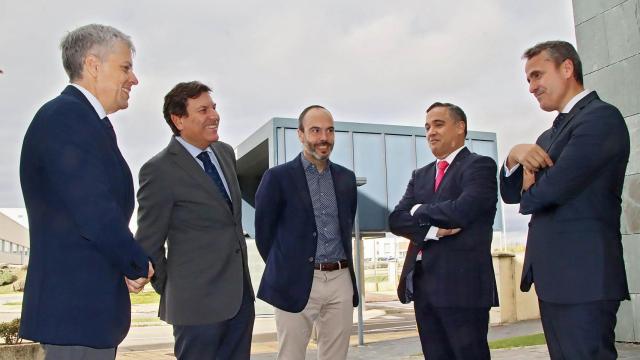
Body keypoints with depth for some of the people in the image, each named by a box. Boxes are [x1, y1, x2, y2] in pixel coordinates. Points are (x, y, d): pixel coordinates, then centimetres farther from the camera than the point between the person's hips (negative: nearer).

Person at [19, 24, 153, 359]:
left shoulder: (84, 119, 14)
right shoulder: (65, 117, -17)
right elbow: (94, 212, -23)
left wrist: (129, 263, 1)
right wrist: (138, 265, -9)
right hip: (77, 306, -10)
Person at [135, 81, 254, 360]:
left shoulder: (226, 153, 8)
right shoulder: (159, 170, -14)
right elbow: (148, 243, -8)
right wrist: (171, 292, 1)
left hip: (241, 294, 7)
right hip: (198, 301, -6)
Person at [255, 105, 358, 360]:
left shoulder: (346, 178, 10)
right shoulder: (277, 177, -5)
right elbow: (263, 232, 1)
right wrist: (282, 269, 7)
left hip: (341, 281, 5)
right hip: (297, 283, -4)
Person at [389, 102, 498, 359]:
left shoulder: (480, 165, -3)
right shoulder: (420, 175, 17)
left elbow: (462, 210, -20)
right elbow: (396, 220, 5)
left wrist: (419, 210, -3)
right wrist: (433, 230, -13)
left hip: (462, 283, -6)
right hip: (422, 284, 6)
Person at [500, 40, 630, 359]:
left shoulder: (601, 117, -9)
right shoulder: (549, 136, 21)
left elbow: (553, 188, -20)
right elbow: (511, 193, 17)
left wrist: (529, 195, 3)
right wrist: (515, 156, -3)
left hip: (582, 275, -9)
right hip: (553, 277, 9)